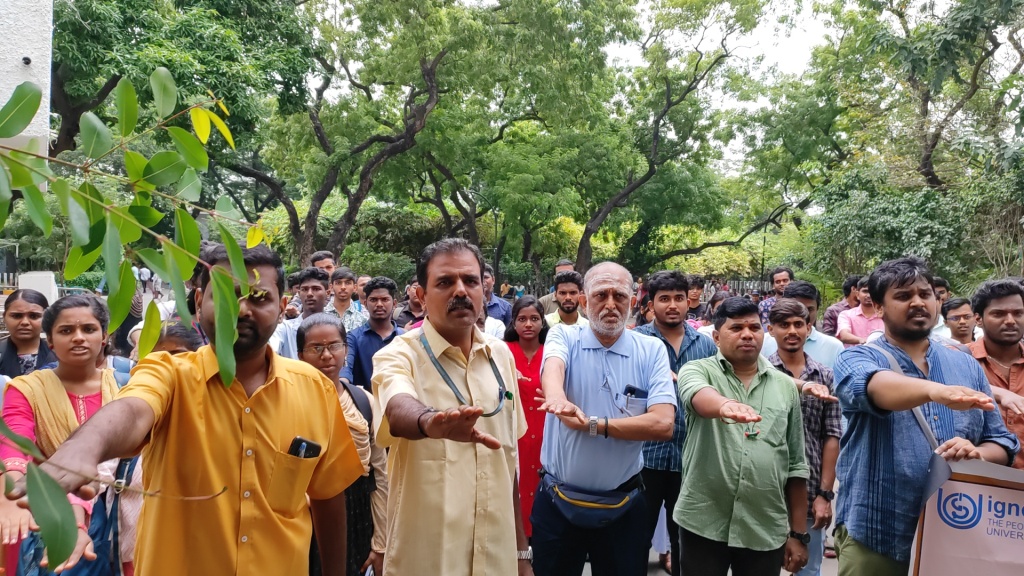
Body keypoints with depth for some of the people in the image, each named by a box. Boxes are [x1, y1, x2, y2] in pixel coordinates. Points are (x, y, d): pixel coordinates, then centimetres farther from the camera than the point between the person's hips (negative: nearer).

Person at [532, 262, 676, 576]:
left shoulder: (652, 351, -3)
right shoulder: (564, 336, -4)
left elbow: (663, 424, -14)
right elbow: (553, 367, -27)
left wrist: (592, 424, -20)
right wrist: (557, 395, -51)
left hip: (624, 506, 0)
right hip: (558, 502, 0)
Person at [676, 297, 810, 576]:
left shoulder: (786, 386, 7)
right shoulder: (698, 371, -2)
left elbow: (796, 465, 10)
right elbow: (697, 395, -27)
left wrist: (798, 533, 8)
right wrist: (725, 405, -49)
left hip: (766, 530, 3)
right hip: (703, 524, -2)